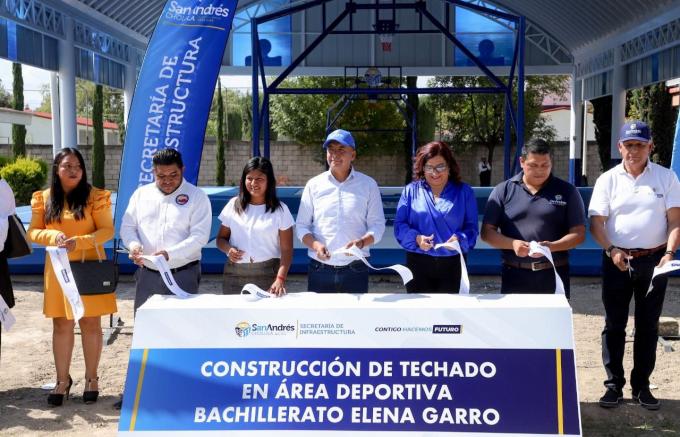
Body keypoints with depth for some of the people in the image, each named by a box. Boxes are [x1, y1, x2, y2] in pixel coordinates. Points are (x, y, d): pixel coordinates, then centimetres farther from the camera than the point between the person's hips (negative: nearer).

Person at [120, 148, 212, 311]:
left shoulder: (196, 196, -2)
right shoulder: (141, 194, 11)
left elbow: (199, 236, -10)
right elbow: (127, 226, 13)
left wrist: (169, 254, -22)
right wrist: (134, 245, -10)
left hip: (183, 275, -3)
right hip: (147, 275, 3)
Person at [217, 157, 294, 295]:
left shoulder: (279, 209, 1)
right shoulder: (234, 205, 8)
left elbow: (286, 250, -4)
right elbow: (221, 238, 14)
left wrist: (280, 279, -17)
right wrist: (228, 249, -9)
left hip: (268, 274, -2)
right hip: (234, 274, 2)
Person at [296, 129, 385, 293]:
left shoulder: (368, 185, 3)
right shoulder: (314, 185, 5)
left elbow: (377, 225, 2)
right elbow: (302, 225, 6)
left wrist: (361, 242, -18)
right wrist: (315, 244, -14)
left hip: (356, 270, 0)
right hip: (320, 269, 1)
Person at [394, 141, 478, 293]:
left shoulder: (464, 192, 5)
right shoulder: (411, 190, 5)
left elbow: (471, 227, 1)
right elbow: (400, 225, 1)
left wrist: (459, 239, -21)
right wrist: (416, 238, -18)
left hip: (453, 265, 0)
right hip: (418, 264, 0)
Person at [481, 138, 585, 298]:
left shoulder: (567, 191, 6)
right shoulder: (503, 191, 6)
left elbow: (578, 234, 3)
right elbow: (487, 232, 4)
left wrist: (552, 246, -16)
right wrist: (513, 244, -14)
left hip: (554, 275, 0)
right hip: (514, 275, 0)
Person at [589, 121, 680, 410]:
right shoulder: (608, 180, 1)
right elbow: (596, 223, -3)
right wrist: (611, 250, -17)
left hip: (654, 260, 0)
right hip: (618, 261, 0)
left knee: (648, 325, 9)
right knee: (614, 324, 5)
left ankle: (641, 385, 20)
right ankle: (614, 384, 15)